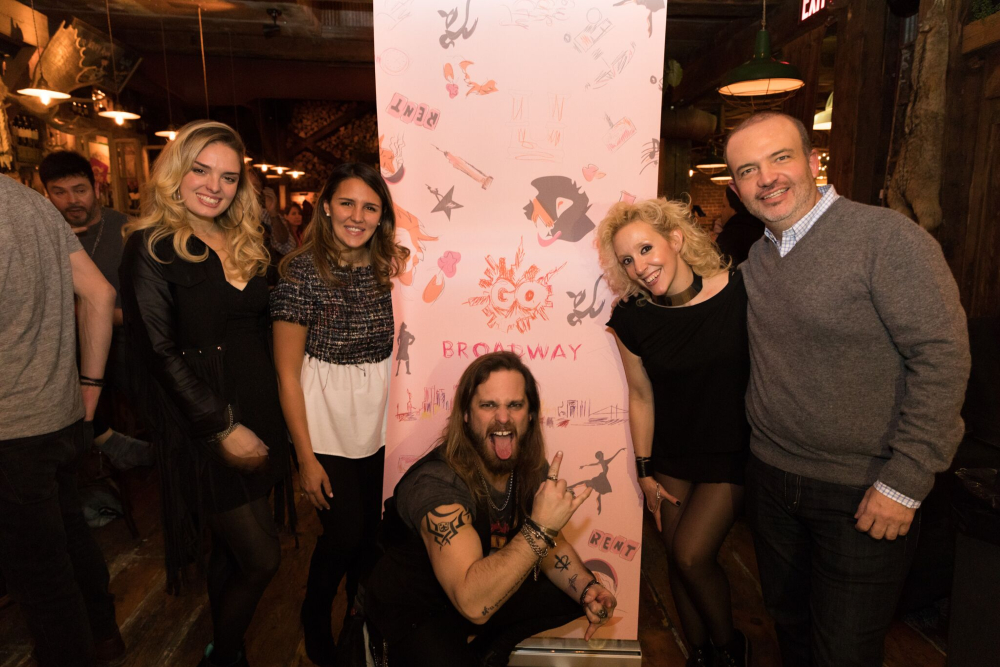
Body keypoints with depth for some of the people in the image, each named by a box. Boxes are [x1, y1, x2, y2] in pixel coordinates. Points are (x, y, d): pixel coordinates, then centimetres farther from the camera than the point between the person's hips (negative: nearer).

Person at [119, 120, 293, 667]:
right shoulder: (151, 247, -8)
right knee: (262, 559, -2)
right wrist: (223, 428, -15)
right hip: (204, 430, -6)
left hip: (257, 418, 6)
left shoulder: (245, 244, 12)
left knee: (233, 550, 17)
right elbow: (159, 352, -13)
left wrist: (265, 415, 6)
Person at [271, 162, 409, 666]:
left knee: (372, 530, 12)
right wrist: (306, 457, -11)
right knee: (344, 533, 3)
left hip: (381, 422, 4)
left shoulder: (390, 265, 0)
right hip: (326, 426, -4)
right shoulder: (303, 270, -13)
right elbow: (287, 372, -11)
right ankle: (315, 623, 36)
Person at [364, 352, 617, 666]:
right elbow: (474, 604, -39)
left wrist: (587, 589, -14)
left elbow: (550, 544, 4)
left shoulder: (531, 468, -10)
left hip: (488, 591, 7)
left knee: (584, 593, 0)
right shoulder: (437, 484, -32)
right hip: (412, 612, -6)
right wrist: (539, 526, -42)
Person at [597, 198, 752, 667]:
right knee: (677, 561, 13)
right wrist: (644, 471, 4)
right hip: (671, 456, 3)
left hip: (733, 451, -3)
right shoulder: (632, 318, -11)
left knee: (690, 555, -5)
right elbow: (642, 396, -1)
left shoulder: (741, 292, -19)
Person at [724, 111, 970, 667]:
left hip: (864, 494, -5)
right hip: (772, 478, 6)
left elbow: (943, 356, -19)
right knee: (790, 622, 23)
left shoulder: (887, 237, -16)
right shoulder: (756, 258, 5)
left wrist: (905, 482, -19)